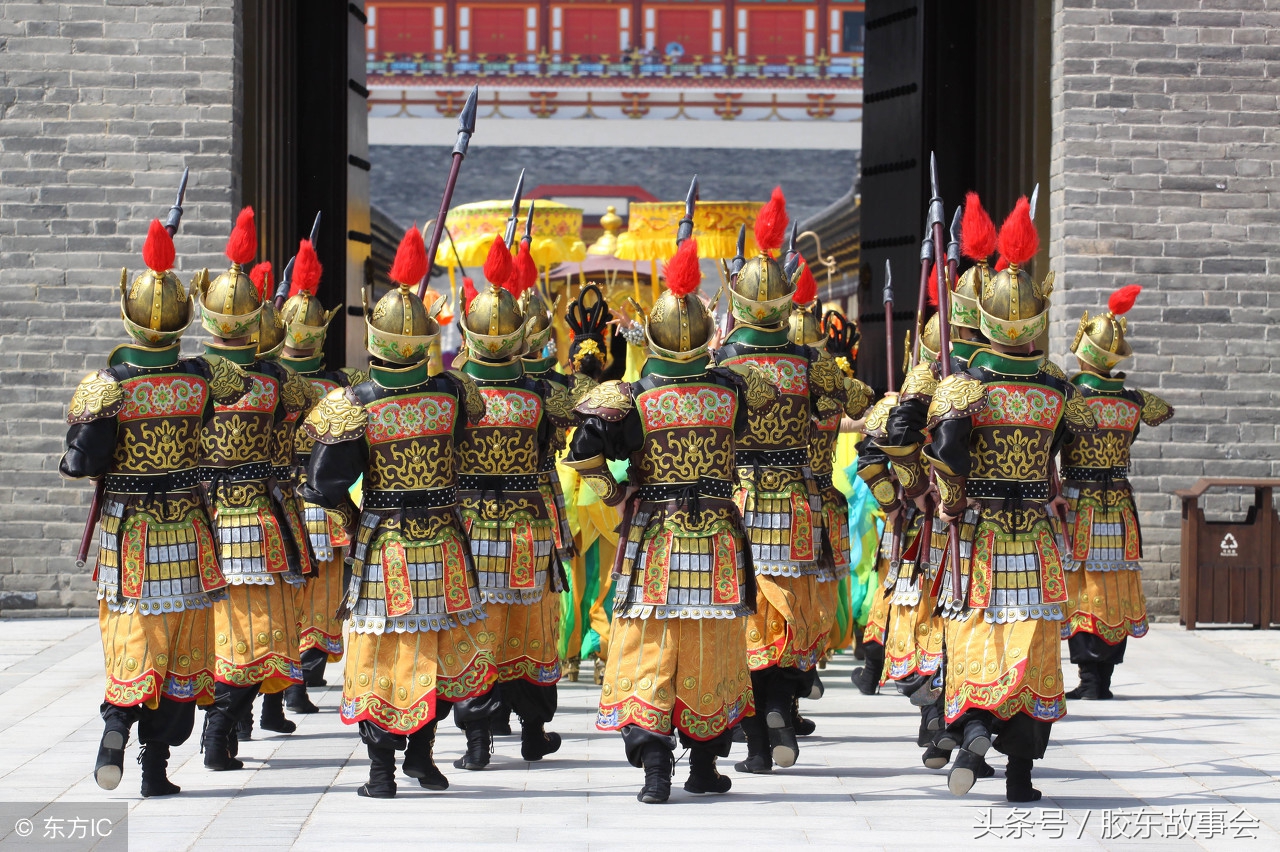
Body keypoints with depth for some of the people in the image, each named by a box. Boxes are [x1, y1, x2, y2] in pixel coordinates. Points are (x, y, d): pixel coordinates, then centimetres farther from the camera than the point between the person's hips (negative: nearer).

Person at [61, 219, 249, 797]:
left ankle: (116, 723, -18)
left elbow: (80, 461, -17)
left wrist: (68, 463, 5)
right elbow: (240, 382, 17)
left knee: (131, 636, 9)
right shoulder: (201, 377, -6)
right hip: (186, 528, 1)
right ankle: (157, 767, 8)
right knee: (181, 647, 8)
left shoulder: (105, 384, -13)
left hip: (124, 531, -1)